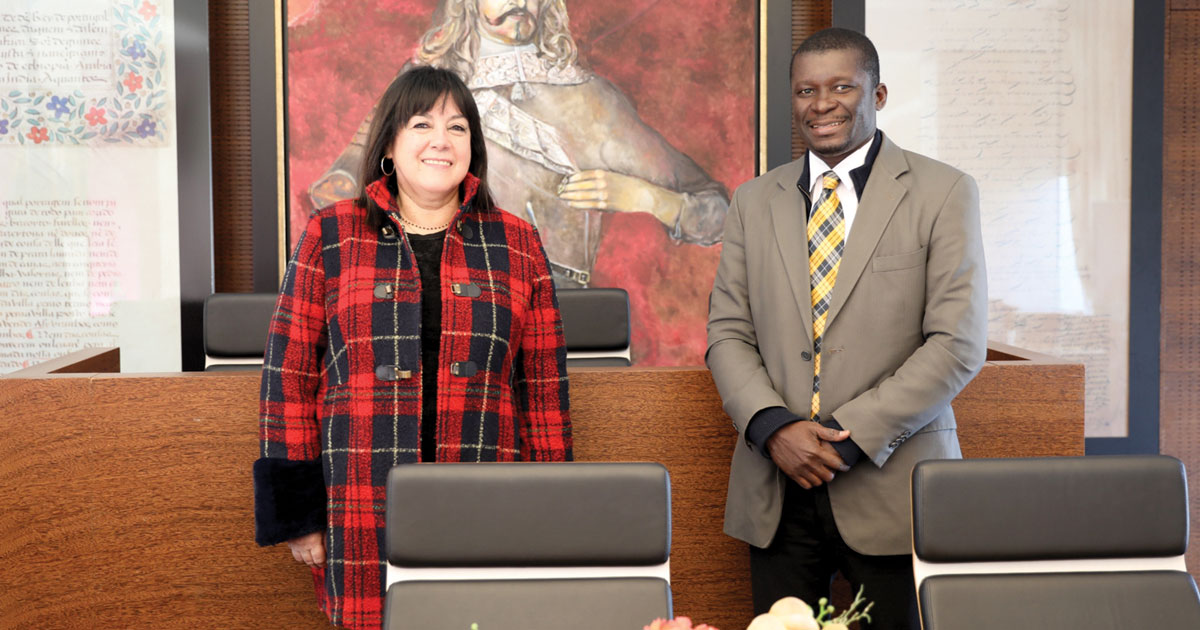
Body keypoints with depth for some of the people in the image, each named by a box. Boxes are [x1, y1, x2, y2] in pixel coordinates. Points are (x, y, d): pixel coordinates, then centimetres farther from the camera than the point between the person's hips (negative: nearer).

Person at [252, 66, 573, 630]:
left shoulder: (517, 245, 10)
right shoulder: (330, 237, 6)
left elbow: (544, 387, 10)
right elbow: (289, 372, 5)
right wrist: (296, 513, 1)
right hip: (362, 526, -1)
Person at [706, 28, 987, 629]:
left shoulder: (944, 193, -1)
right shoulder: (753, 201, 10)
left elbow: (958, 343, -7)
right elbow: (727, 333, 7)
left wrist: (851, 435, -13)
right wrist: (772, 427, -10)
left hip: (892, 487, -2)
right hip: (776, 492, 3)